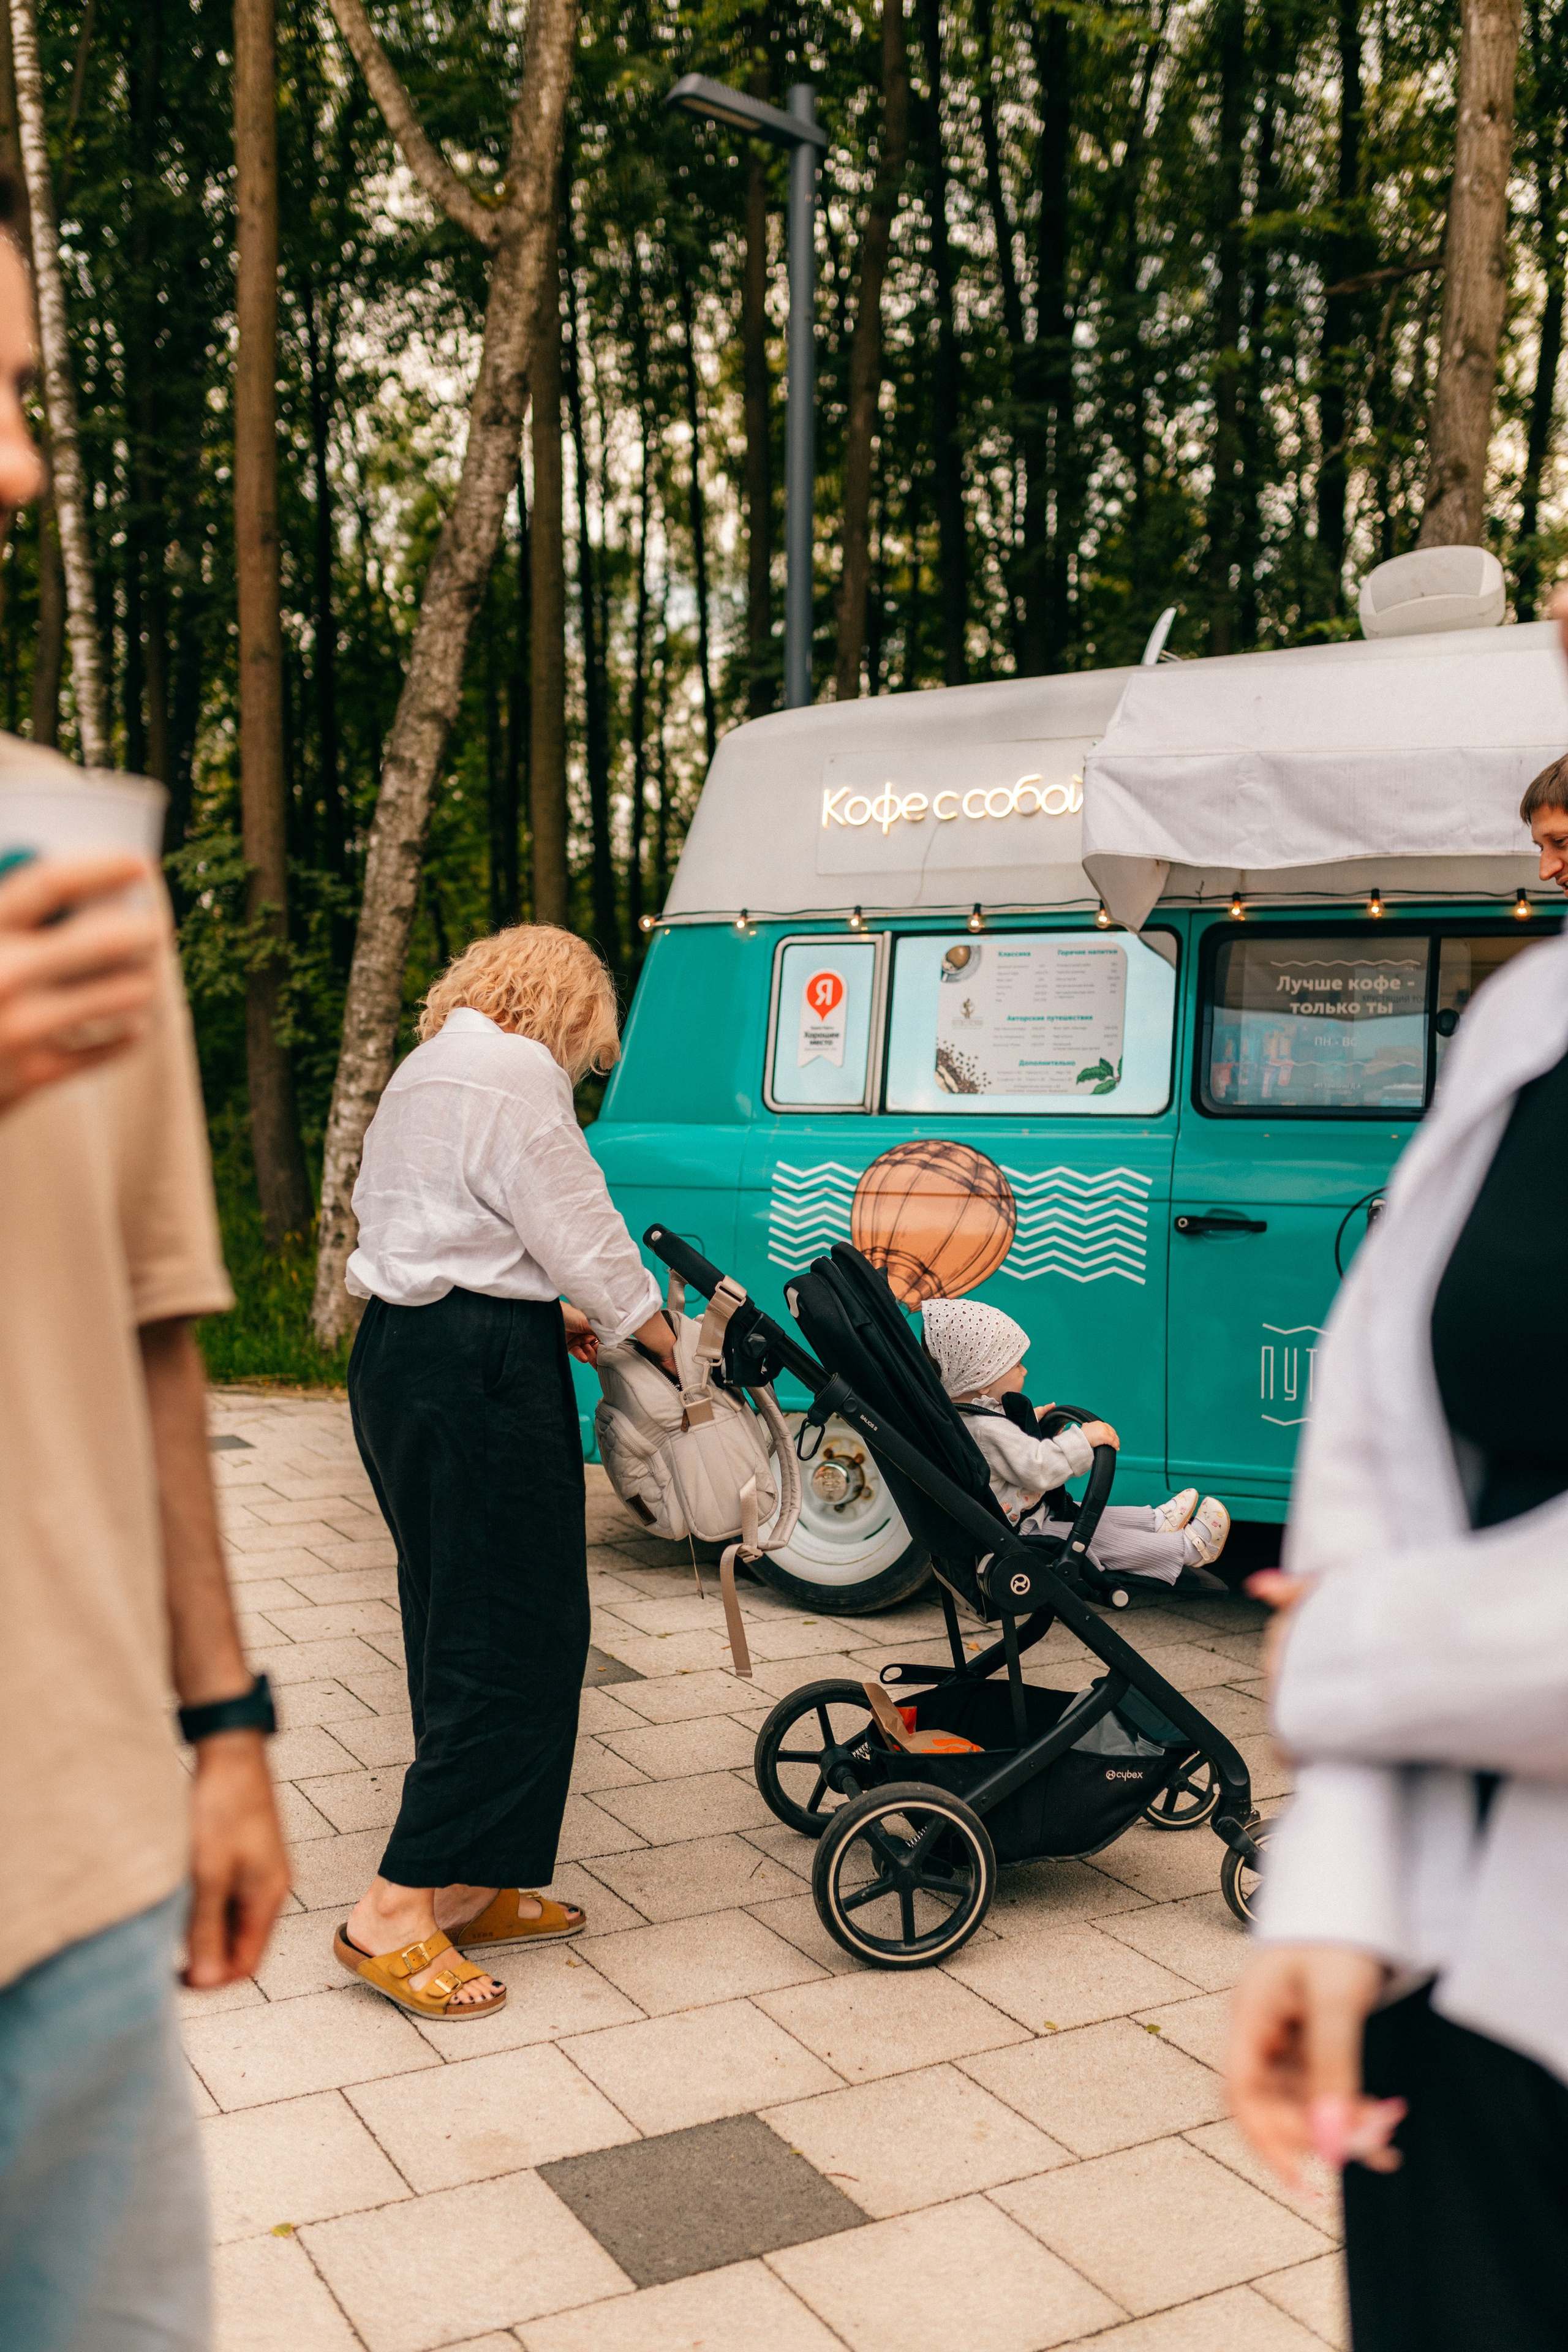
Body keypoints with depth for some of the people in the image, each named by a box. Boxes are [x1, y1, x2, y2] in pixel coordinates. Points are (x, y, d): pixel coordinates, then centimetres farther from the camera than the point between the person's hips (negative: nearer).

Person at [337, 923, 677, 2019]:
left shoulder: (425, 1070, 20)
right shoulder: (516, 1073, -11)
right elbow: (582, 1236, -11)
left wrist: (550, 1314, 16)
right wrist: (665, 1342, 3)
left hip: (396, 1353, 10)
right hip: (480, 1377, -10)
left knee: (462, 1630, 15)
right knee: (517, 1639, -3)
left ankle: (469, 1886, 23)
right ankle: (395, 1915, -1)